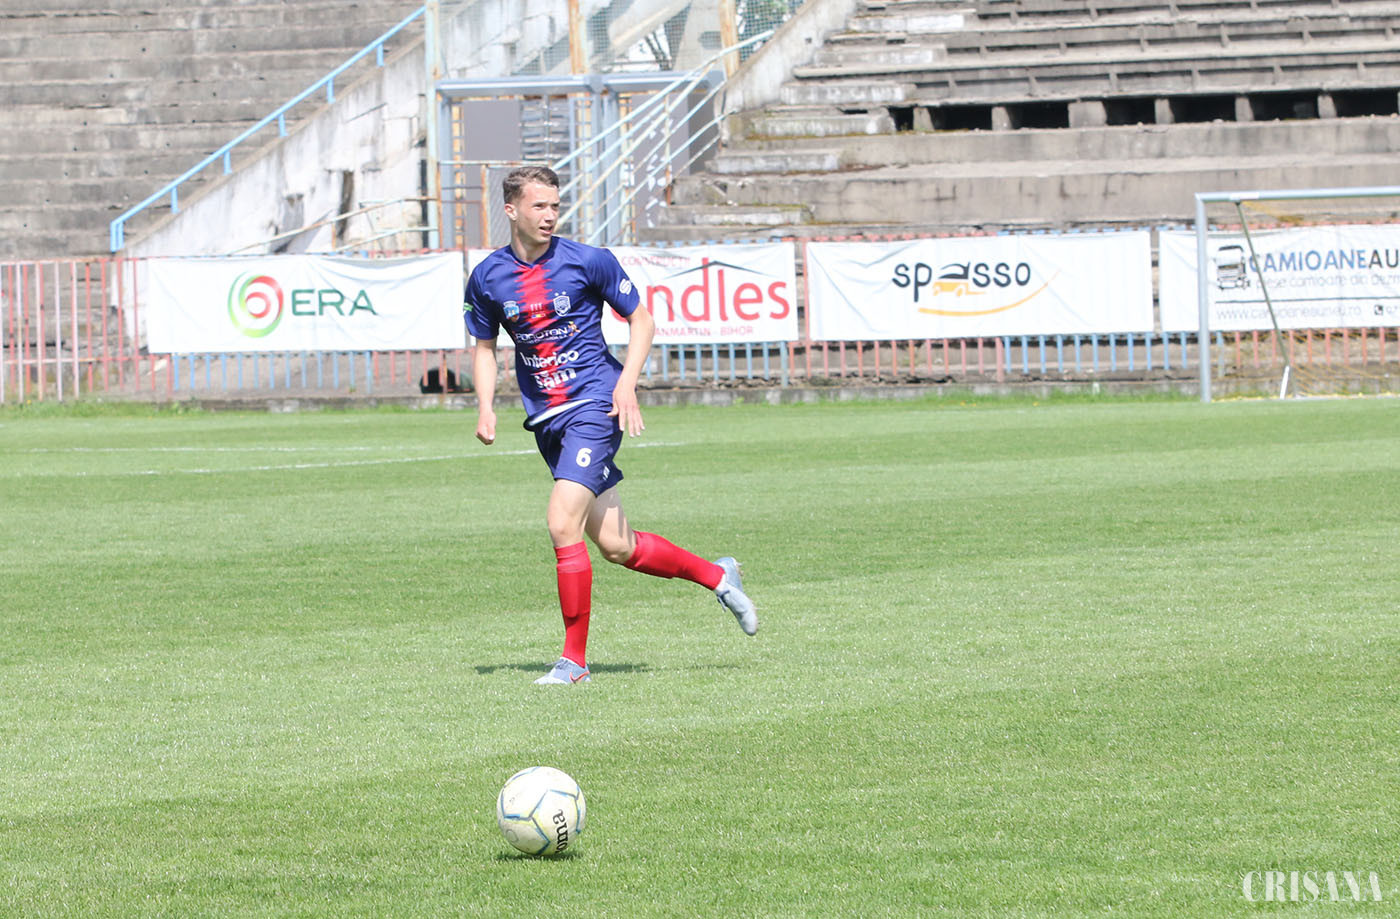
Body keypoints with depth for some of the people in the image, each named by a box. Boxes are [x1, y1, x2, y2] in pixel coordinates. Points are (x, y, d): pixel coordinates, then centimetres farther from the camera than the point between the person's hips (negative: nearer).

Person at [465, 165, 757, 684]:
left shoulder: (587, 262, -6)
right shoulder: (487, 278, 4)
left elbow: (641, 319, 3)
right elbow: (484, 346, 17)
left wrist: (627, 383, -10)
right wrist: (485, 406, 1)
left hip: (595, 404, -5)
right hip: (545, 417, 5)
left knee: (563, 525, -20)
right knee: (616, 547, 5)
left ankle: (574, 658, -9)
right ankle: (715, 575, 29)